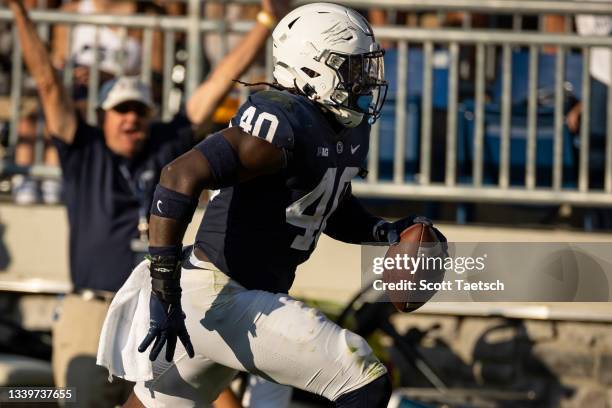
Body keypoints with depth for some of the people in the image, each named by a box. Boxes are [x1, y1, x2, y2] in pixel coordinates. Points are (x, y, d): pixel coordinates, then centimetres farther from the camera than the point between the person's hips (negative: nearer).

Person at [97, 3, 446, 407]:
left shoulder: (348, 131, 9)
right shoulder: (286, 124, -21)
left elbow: (332, 209, 27)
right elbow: (182, 177, -29)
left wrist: (382, 232, 5)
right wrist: (165, 291, -31)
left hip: (256, 295, 10)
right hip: (219, 298, -10)